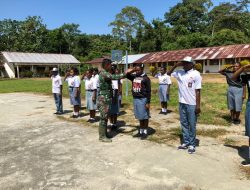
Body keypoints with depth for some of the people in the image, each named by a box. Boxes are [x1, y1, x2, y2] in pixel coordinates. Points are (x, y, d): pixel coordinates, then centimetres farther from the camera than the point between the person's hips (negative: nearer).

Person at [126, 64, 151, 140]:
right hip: (135, 99, 6)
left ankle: (145, 132, 14)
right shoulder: (134, 76, 7)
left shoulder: (146, 78, -9)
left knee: (145, 116, 3)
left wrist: (148, 102, -14)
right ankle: (140, 131, 25)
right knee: (140, 116, 15)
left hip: (143, 99, -6)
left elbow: (148, 91, -10)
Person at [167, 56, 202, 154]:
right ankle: (186, 143, 26)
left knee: (192, 125, 5)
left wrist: (198, 105, -14)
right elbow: (169, 73, 19)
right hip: (182, 103, 6)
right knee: (184, 124, 13)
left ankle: (192, 144, 17)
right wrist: (176, 65, 3)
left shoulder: (196, 74, -10)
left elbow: (197, 91, -11)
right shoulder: (179, 73, 5)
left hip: (192, 104, -5)